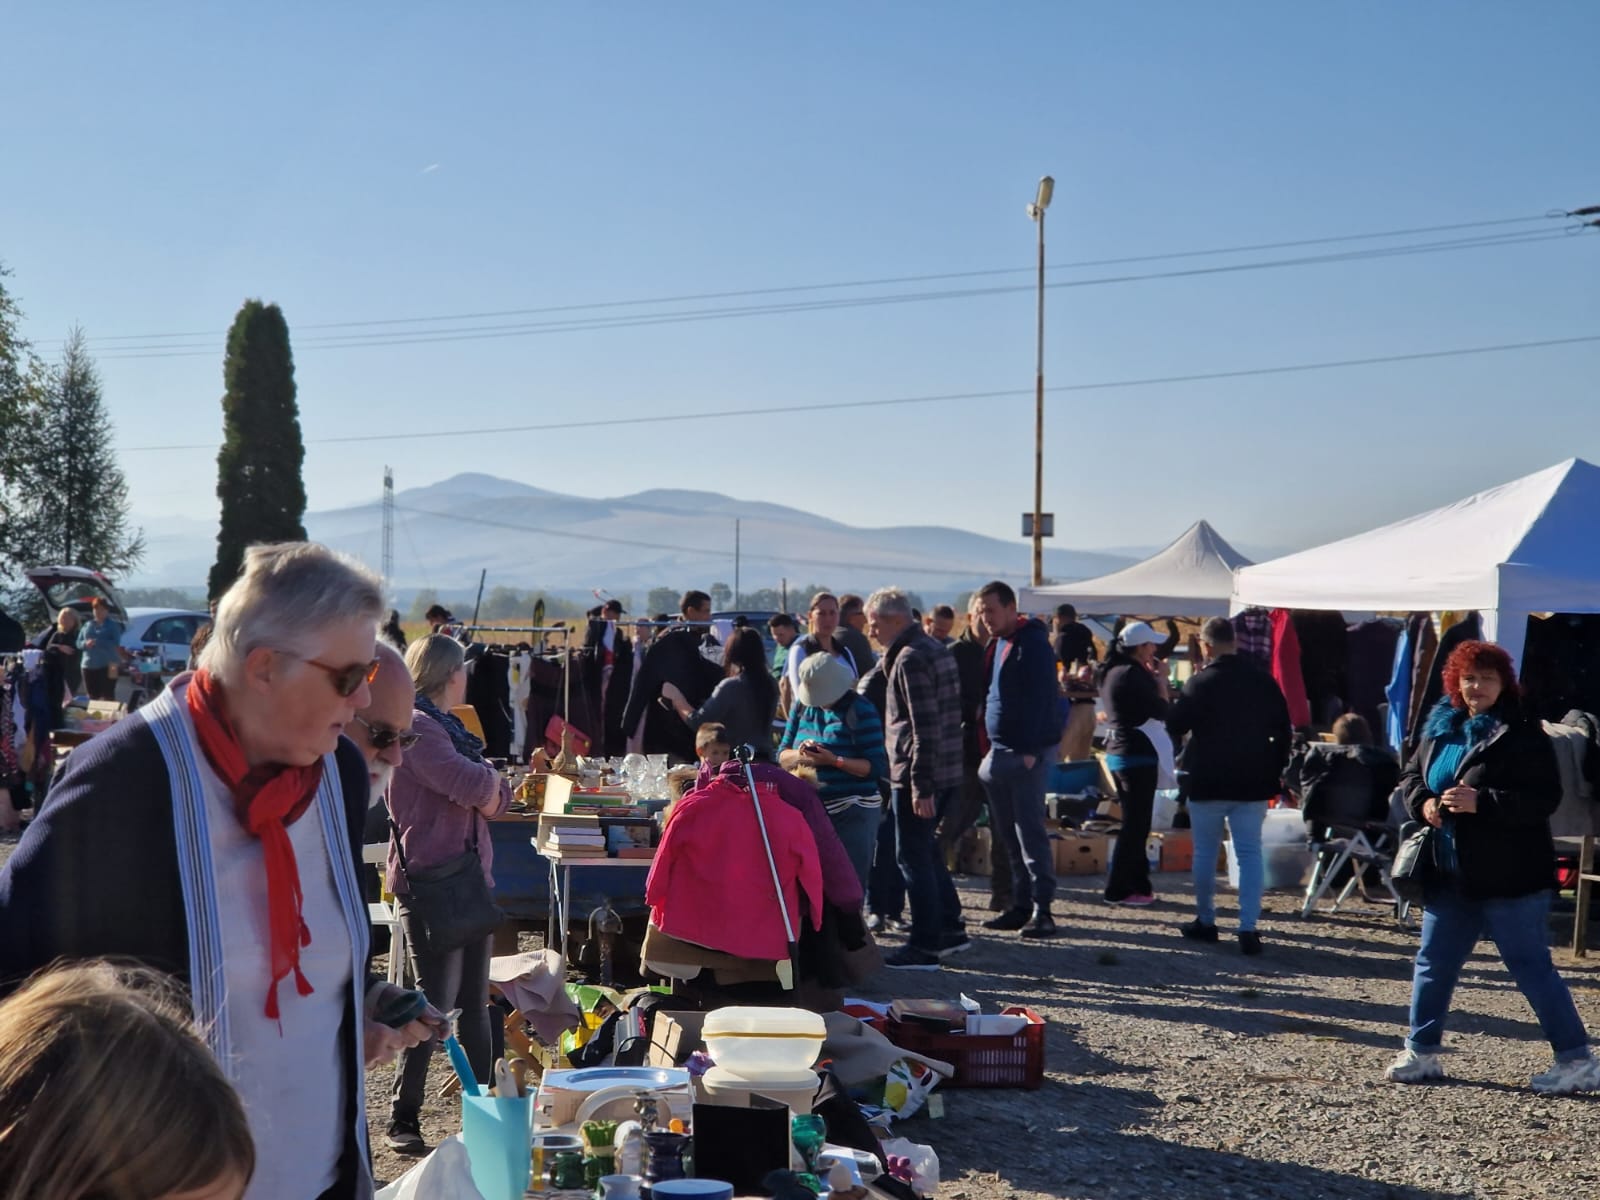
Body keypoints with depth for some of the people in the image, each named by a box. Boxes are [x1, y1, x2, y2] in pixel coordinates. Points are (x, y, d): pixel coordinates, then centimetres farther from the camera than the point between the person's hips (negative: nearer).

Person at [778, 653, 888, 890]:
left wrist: (834, 760, -23)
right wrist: (800, 755, -12)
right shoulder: (803, 706, 10)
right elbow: (782, 757, 10)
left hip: (853, 814, -6)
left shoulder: (860, 710, -7)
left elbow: (877, 766, -12)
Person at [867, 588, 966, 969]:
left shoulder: (910, 659, -16)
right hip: (947, 773, 10)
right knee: (926, 851, 19)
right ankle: (950, 930, 25)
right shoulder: (935, 649, 14)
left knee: (912, 856, -2)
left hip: (916, 776, -10)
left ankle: (925, 947, 3)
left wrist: (920, 787, -21)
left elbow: (924, 727, -22)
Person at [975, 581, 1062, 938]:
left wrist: (1029, 750, -20)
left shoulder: (1032, 644, -12)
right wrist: (989, 747, 12)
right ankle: (1020, 905, 16)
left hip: (1027, 753, -9)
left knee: (1030, 830, -8)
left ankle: (1042, 908, -4)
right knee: (1006, 833, 10)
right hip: (999, 752, 9)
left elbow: (1040, 700, -17)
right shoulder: (994, 645, 15)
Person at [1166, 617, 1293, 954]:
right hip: (1253, 783, 3)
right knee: (1250, 853, 3)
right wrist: (1275, 772, 14)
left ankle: (1205, 921, 20)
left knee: (1205, 853, 10)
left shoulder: (1201, 682, -12)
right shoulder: (1263, 680, 2)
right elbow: (1283, 730, 7)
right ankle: (1249, 929, -5)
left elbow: (1174, 726, -6)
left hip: (1208, 783, -3)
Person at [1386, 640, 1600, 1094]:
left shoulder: (1521, 734, -12)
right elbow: (1411, 774, 18)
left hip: (1510, 878, -7)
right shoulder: (1441, 729, 8)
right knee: (1433, 962, 12)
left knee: (1532, 967, -2)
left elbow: (1545, 797, -18)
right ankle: (1421, 1052, 23)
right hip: (1450, 875, 7)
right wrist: (1423, 802, -4)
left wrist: (1481, 802, -27)